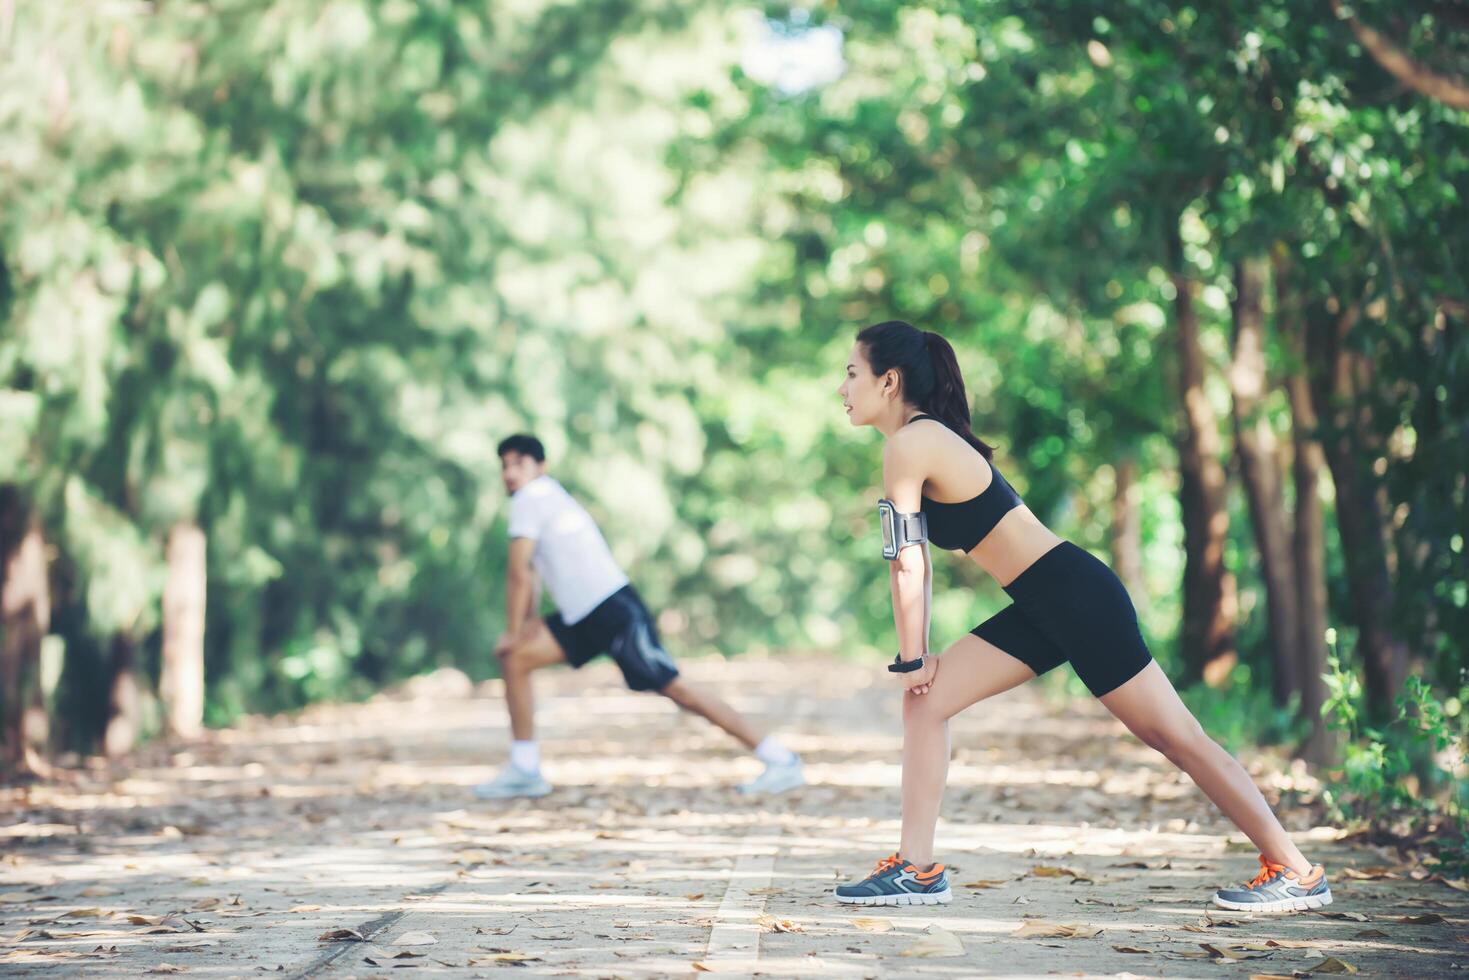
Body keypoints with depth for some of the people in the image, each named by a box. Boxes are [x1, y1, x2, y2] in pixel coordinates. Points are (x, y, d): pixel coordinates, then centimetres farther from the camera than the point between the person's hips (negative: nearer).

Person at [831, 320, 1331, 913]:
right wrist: (919, 658, 17)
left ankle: (1296, 873, 3)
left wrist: (911, 659, -5)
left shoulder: (908, 446, -15)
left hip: (1077, 596, -10)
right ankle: (916, 869, 6)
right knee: (925, 701, 5)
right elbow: (915, 561, 18)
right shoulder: (925, 438, 14)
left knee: (1176, 738, -4)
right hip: (1045, 607, 10)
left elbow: (906, 565, -14)